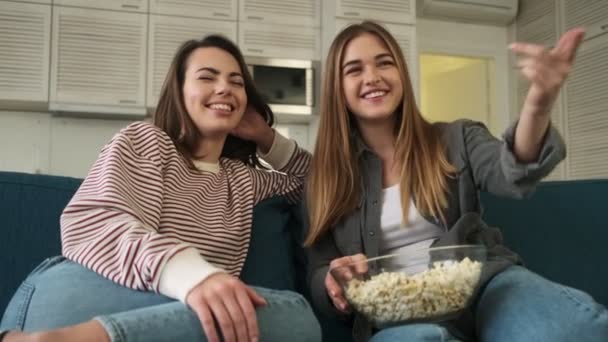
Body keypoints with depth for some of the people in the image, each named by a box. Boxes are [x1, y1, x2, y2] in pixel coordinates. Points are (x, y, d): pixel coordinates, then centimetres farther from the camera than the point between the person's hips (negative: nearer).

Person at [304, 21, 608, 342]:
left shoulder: (455, 139, 11)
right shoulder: (326, 177, 12)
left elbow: (513, 174, -11)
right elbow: (319, 275, 12)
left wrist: (537, 108, -33)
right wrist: (337, 283, -13)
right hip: (394, 310, 0)